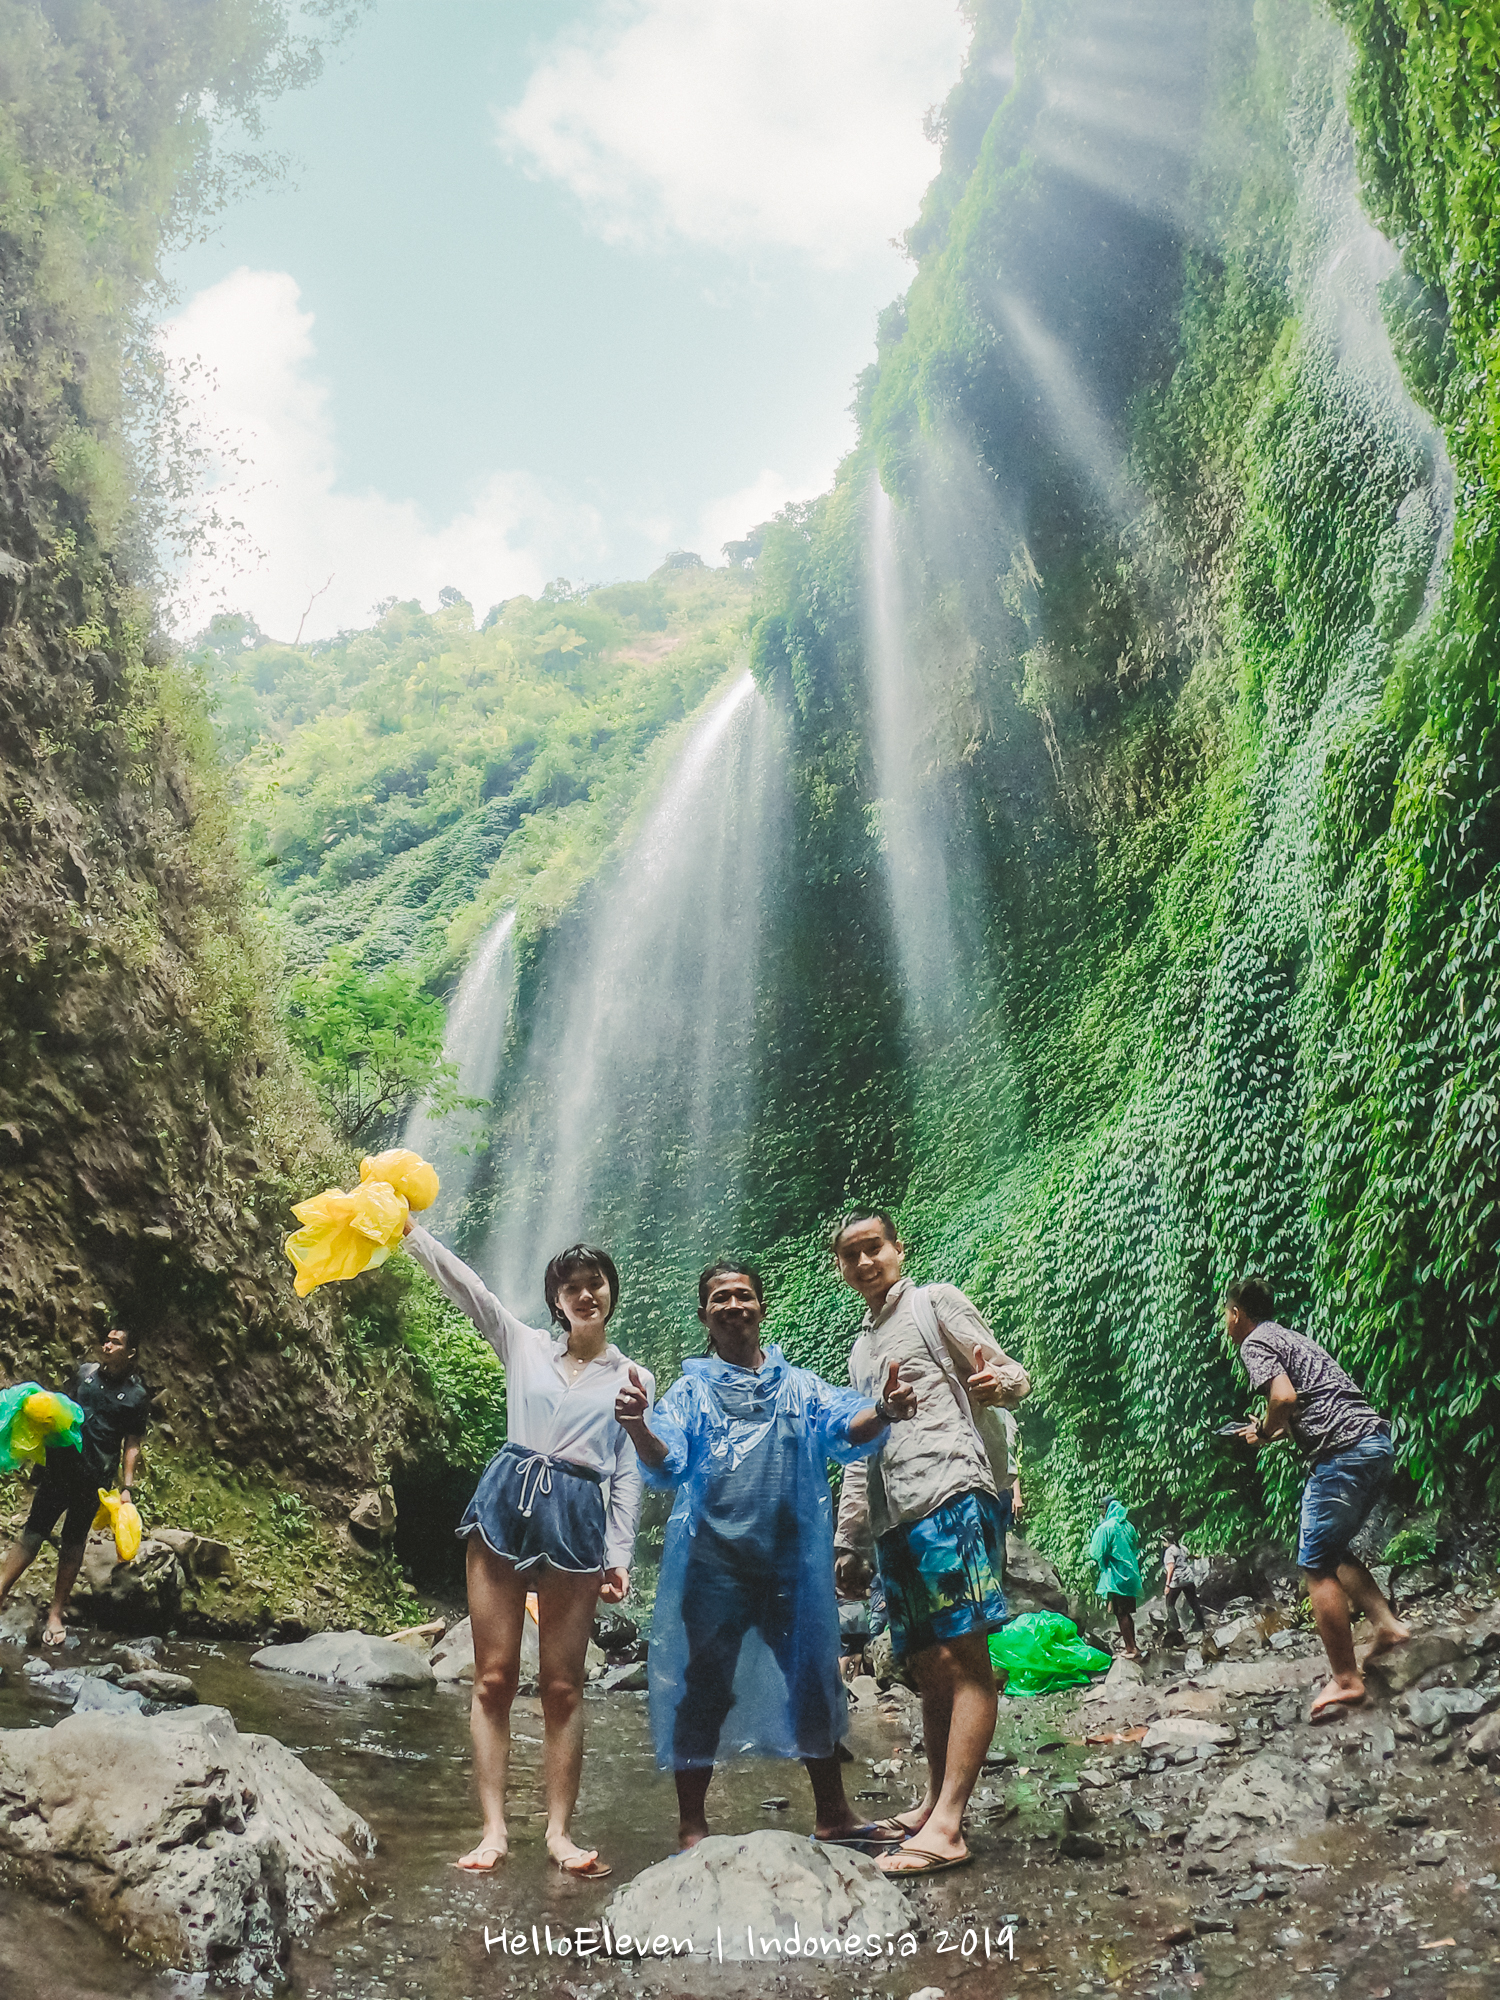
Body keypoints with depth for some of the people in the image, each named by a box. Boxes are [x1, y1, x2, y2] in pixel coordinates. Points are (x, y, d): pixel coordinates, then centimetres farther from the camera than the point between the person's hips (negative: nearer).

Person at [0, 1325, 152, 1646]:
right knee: (33, 1532, -3)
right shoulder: (85, 1372, 7)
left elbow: (132, 1445, -2)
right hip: (60, 1464, 2)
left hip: (95, 1478, -2)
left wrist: (127, 1487, -8)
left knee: (73, 1543, 6)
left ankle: (56, 1613, 14)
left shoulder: (137, 1396, -2)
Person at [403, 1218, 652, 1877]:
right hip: (505, 1502, 1)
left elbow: (628, 1473, 8)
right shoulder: (524, 1346, 11)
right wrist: (408, 1227, -9)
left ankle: (559, 1830, 12)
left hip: (578, 1520, -1)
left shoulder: (632, 1378, 10)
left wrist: (619, 1556, 0)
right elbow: (460, 1281, 2)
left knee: (562, 1686, 3)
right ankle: (493, 1827, 9)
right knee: (493, 1678, 1)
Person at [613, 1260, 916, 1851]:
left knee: (813, 1680, 10)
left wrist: (883, 1412, -31)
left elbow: (846, 1427, -7)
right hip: (712, 1561, -2)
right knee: (706, 1689, 1)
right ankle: (691, 1829, 15)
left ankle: (833, 1814, 27)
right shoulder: (691, 1390, 6)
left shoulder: (798, 1386, 10)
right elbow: (666, 1463, -8)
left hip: (792, 1558, 2)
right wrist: (638, 1427, -31)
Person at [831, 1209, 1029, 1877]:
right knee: (927, 1667, 8)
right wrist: (850, 1544, 26)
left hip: (950, 1495, -7)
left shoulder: (935, 1303, 6)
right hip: (892, 1520, 7)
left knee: (964, 1659, -11)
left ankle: (946, 1828, -15)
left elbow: (1012, 1373, 0)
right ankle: (934, 1804, 17)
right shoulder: (860, 1352, 27)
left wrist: (997, 1382, -25)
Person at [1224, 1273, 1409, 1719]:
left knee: (1317, 1565, -2)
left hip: (1341, 1452, -9)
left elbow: (1284, 1397, -19)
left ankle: (1346, 1681, 0)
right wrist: (1272, 1433, 35)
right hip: (1378, 1440, 10)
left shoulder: (1255, 1343, -3)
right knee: (1333, 1550, 22)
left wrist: (1266, 1433, -1)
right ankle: (1386, 1624, 9)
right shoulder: (1291, 1337, 25)